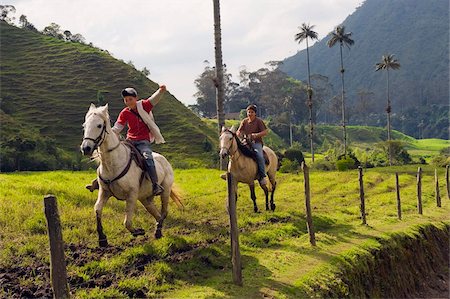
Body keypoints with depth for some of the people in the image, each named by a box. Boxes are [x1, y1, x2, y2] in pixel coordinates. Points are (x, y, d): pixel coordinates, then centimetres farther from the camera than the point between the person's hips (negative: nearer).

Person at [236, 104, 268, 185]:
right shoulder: (244, 121, 12)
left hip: (256, 143, -4)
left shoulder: (259, 121, 1)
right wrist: (238, 133, -14)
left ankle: (262, 176, -25)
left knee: (259, 156, -30)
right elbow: (239, 131, 12)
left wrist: (256, 135, -20)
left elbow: (265, 132, -4)